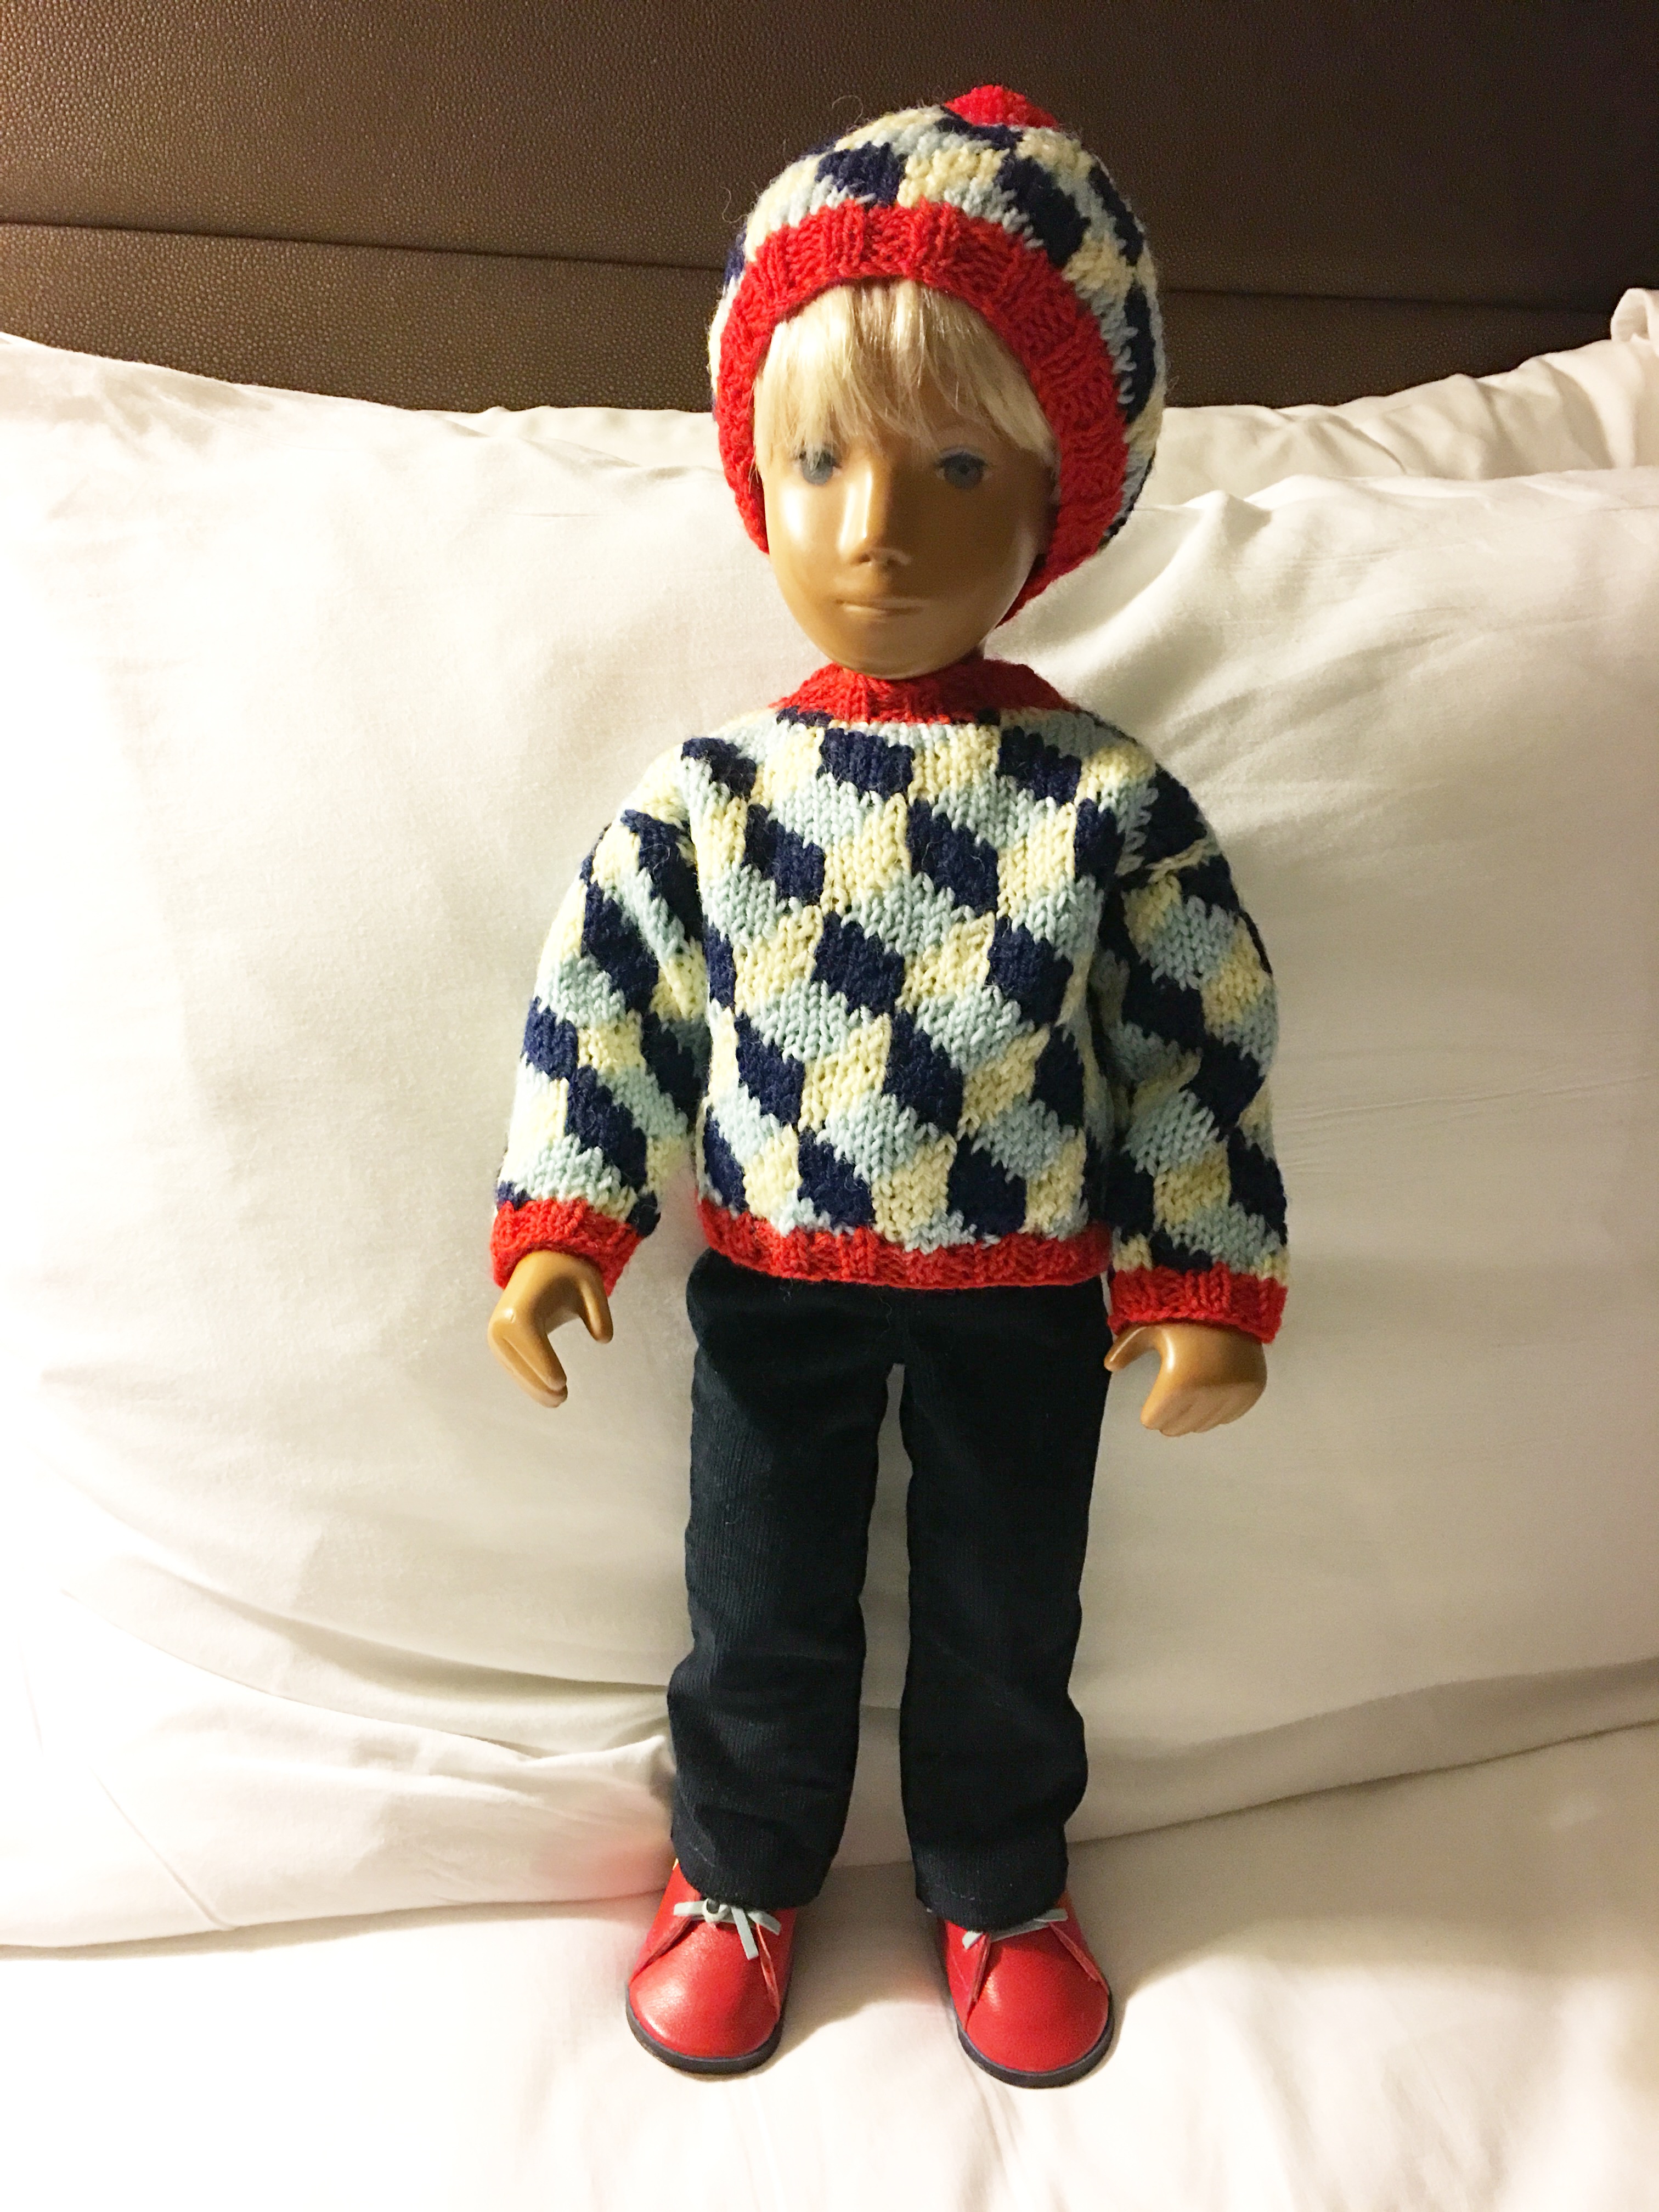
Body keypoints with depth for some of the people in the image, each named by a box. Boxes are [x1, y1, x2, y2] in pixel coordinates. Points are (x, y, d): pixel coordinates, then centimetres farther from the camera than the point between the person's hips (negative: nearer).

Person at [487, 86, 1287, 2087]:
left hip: (1029, 1297, 0)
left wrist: (1207, 1286, -7)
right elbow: (597, 1008, -3)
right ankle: (742, 1876, 46)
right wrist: (559, 1231, -8)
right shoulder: (710, 796, -11)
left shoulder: (1104, 801, -14)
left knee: (1006, 1621, 19)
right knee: (762, 1617, 18)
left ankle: (998, 1889, 47)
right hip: (776, 1284, 1)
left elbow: (1198, 1045, -7)